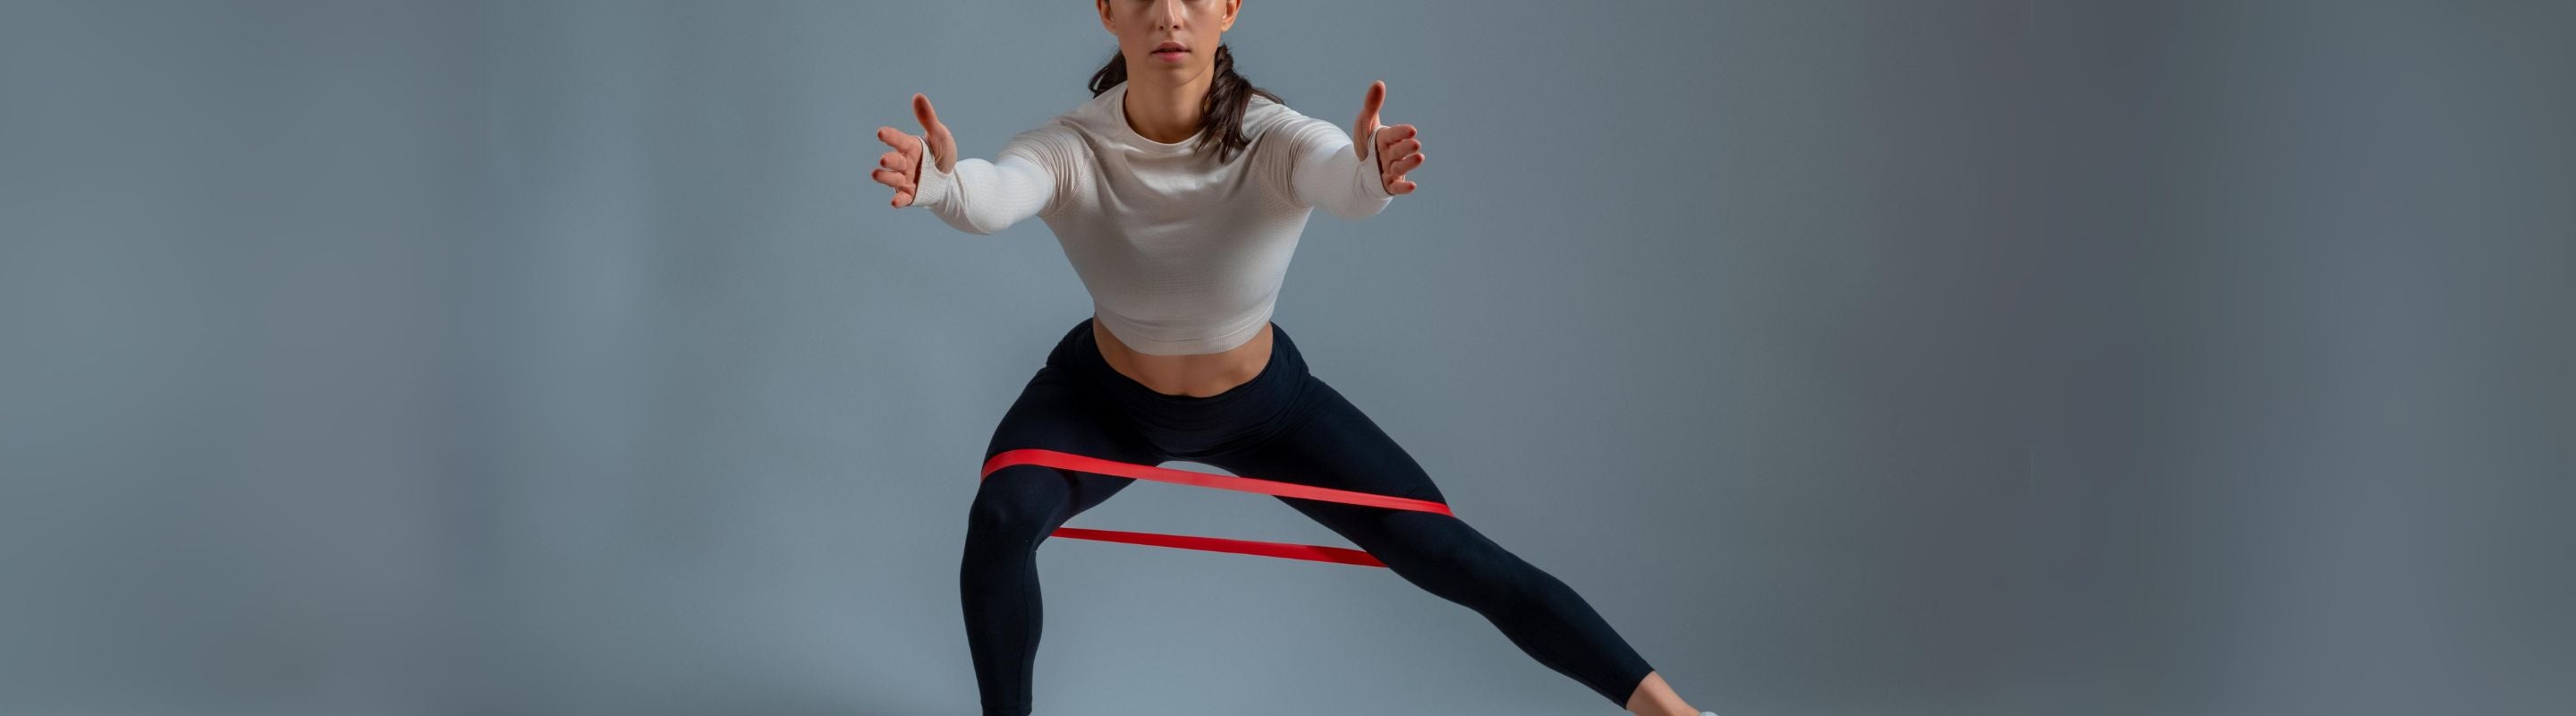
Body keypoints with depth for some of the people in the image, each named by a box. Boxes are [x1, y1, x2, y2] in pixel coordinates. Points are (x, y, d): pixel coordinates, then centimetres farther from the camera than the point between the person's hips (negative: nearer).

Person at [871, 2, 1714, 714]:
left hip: (1262, 404, 0)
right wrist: (940, 179, -77)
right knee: (999, 518, -29)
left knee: (1450, 556, -4)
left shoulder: (1273, 141, -32)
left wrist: (1372, 173, -80)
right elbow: (991, 196, -52)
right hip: (1107, 397, 0)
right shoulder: (1070, 149, -30)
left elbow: (1341, 177, -55)